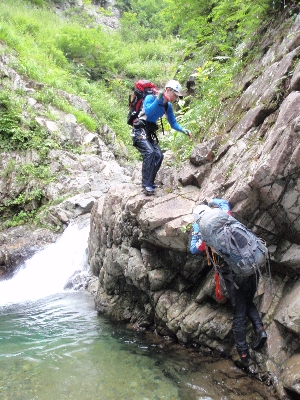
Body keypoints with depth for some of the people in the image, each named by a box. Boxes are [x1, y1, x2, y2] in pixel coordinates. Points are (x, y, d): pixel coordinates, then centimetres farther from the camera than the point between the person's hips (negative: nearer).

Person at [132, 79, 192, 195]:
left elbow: (173, 123, 10)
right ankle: (146, 184, -22)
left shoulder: (168, 106, 7)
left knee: (159, 155, -7)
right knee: (149, 153, -25)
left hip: (150, 133, 7)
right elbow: (148, 112, -30)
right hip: (140, 130, -7)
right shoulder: (150, 98, -13)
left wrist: (184, 130, -5)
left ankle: (150, 182, 4)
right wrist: (158, 99, -33)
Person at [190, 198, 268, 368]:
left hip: (235, 277, -4)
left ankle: (244, 354, 12)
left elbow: (194, 249, 18)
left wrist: (195, 230, 22)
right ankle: (260, 328, 4)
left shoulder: (206, 237, -2)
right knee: (249, 303, 26)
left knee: (239, 314, 9)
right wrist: (212, 203, 39)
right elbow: (224, 203, 27)